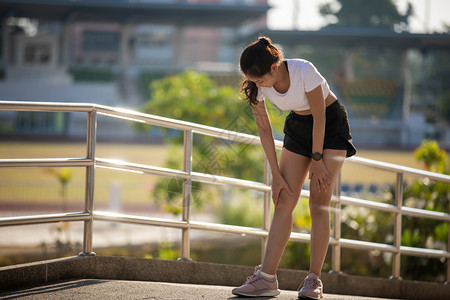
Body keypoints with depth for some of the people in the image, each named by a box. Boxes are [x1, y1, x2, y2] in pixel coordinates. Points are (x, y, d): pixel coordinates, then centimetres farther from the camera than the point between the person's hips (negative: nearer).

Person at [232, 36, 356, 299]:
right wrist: (276, 175, -10)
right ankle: (267, 277, -10)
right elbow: (264, 129, -8)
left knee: (319, 203, -14)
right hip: (298, 127, 5)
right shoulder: (256, 86, -17)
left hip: (331, 123, -5)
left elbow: (319, 117, -22)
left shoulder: (304, 70, -32)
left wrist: (317, 161, -14)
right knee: (284, 202, -6)